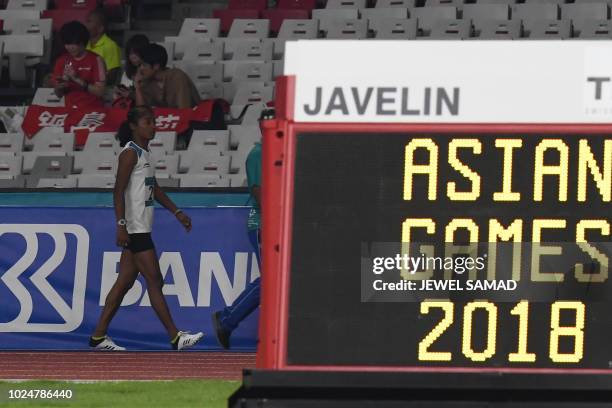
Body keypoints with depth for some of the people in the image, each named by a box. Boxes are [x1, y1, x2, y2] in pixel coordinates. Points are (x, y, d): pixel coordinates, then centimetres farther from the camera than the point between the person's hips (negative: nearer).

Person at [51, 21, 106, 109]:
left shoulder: (95, 60, -3)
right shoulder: (62, 61, 8)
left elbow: (100, 92, -9)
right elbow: (59, 94, 14)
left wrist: (78, 80, -16)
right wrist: (59, 88, -7)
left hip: (93, 110, -4)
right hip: (70, 110, 4)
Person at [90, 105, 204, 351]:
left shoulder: (144, 153, 17)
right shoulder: (130, 153, -11)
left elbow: (154, 189, 27)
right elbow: (119, 191, -17)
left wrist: (177, 212, 26)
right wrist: (121, 224, -23)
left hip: (142, 228, 10)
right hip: (134, 227, -10)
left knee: (125, 282, 9)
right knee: (154, 280, -8)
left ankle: (99, 337, 11)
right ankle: (175, 337, -8)